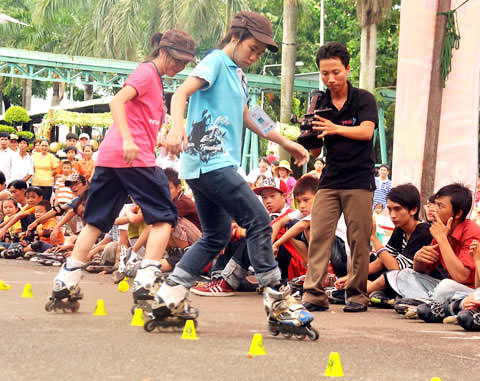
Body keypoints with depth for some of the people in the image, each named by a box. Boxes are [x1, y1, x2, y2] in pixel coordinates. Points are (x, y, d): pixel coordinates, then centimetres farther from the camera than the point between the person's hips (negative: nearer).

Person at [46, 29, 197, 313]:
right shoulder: (147, 72, -5)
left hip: (110, 157, 9)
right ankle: (146, 281, -13)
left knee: (98, 219, 9)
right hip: (135, 158, -9)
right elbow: (117, 101, -19)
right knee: (164, 215, -4)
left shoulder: (155, 78, 24)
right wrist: (127, 139, -30)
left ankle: (66, 282, 7)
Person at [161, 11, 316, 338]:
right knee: (259, 222, -11)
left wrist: (285, 143, 37)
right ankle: (277, 304, -10)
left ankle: (169, 299, 12)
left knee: (216, 237, 13)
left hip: (207, 165, 10)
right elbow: (181, 94, -19)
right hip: (211, 161, -10)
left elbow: (245, 117, 34)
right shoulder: (216, 62, -5)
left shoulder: (238, 74, 22)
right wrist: (178, 126, -38)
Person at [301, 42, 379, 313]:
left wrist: (336, 128, -32)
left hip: (359, 180, -3)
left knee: (359, 240, -2)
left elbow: (366, 131, -18)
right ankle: (314, 294, -7)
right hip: (329, 179, 3)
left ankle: (358, 295, 7)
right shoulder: (321, 104, 10)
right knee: (318, 236, -7)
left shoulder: (364, 99, -1)